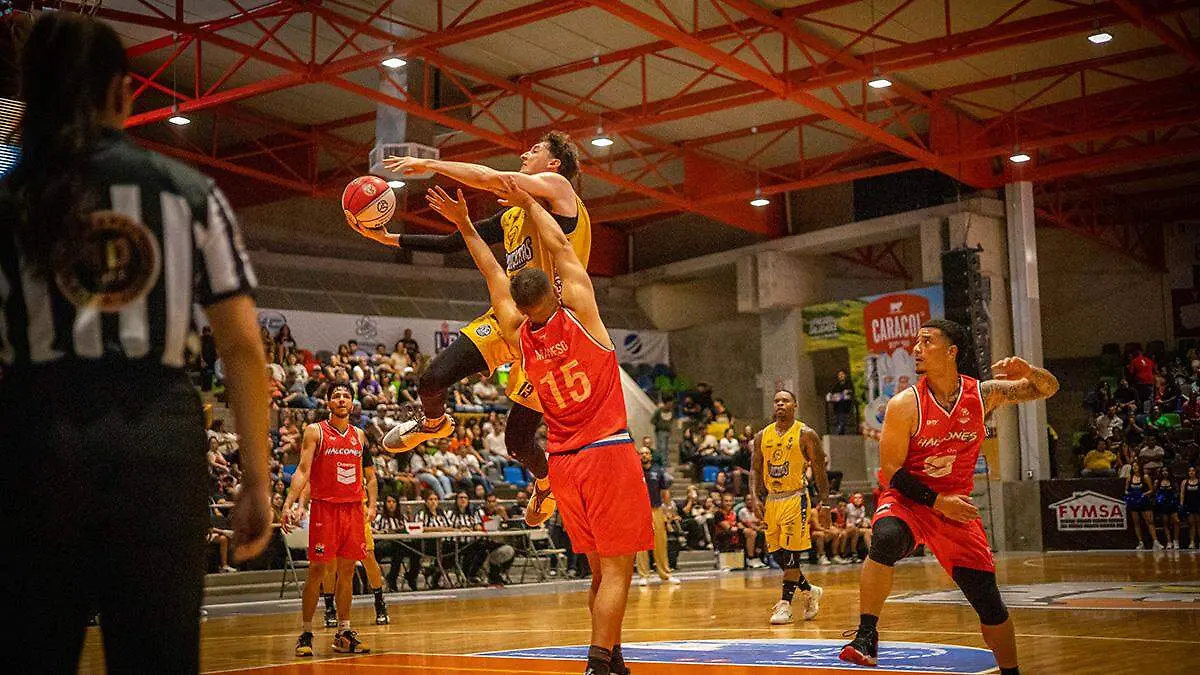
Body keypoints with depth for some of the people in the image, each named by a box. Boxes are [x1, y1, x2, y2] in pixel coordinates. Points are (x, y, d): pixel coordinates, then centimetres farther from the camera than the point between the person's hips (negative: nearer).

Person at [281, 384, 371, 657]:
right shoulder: (315, 431, -1)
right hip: (324, 508, -4)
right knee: (317, 570, -5)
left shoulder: (359, 435, 13)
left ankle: (343, 633, 13)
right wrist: (288, 504, -18)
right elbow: (303, 470, -8)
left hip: (353, 509, 5)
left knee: (347, 571, 6)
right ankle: (306, 633, 4)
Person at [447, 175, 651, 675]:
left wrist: (466, 228, 22)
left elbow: (493, 273, 14)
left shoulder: (518, 333, 2)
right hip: (608, 452, -5)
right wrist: (529, 204, 12)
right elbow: (559, 245, 2)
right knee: (616, 569, -6)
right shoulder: (578, 310, -9)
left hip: (564, 463, 5)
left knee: (600, 570, 13)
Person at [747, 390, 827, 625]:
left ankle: (785, 604, -1)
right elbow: (755, 470, 12)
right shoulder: (762, 436, 9)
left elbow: (819, 471, -3)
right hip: (771, 499, 6)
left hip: (795, 499, -6)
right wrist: (755, 497, -1)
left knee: (790, 552, -9)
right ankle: (810, 592, 26)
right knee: (777, 554, 7)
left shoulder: (805, 434, -4)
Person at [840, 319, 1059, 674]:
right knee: (885, 539, -37)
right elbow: (890, 472, -12)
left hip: (956, 505, 3)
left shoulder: (983, 394, -6)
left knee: (988, 599, 1)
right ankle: (866, 638, -29)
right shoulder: (905, 405, -15)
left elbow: (1049, 389, 3)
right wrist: (936, 501, -19)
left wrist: (1028, 372, -19)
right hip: (908, 499, -3)